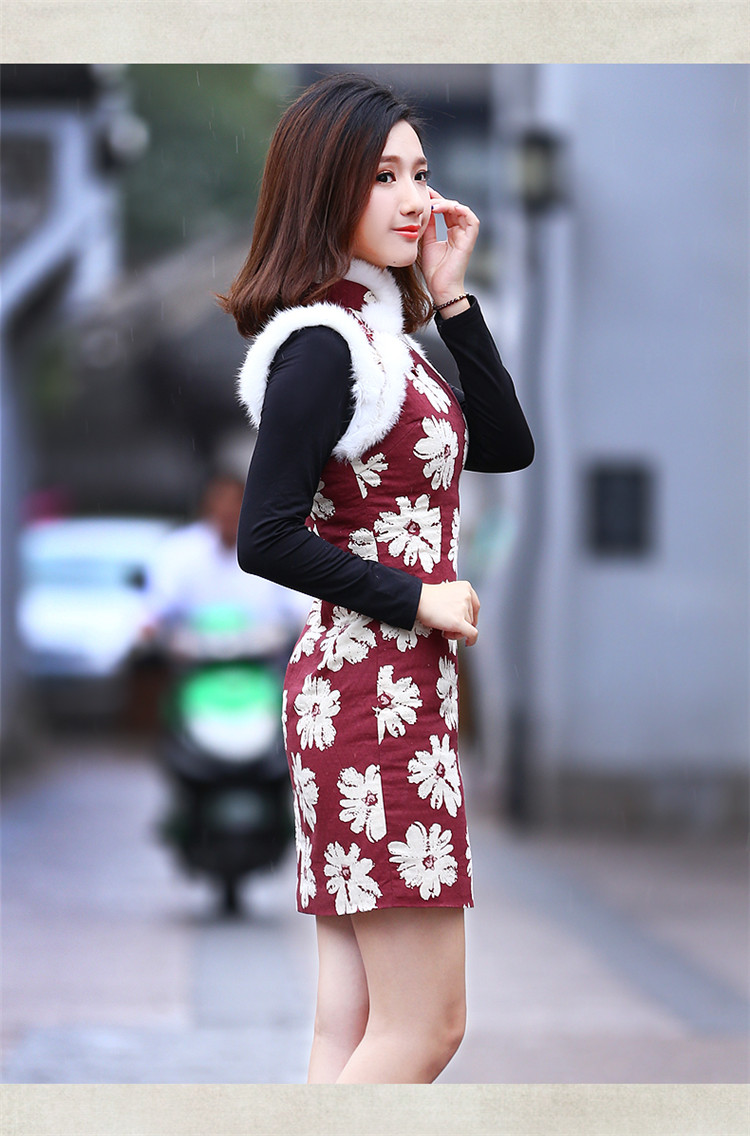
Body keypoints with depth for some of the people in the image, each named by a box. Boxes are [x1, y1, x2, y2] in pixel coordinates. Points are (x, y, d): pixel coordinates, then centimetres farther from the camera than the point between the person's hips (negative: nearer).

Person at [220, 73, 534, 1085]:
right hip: (379, 699, -10)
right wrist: (419, 600, -13)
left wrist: (452, 297, 7)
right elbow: (266, 540, -21)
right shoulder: (321, 346, -15)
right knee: (423, 1025, -6)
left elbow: (506, 448, 14)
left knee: (355, 1024, 9)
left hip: (386, 691, 10)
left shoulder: (375, 335, 14)